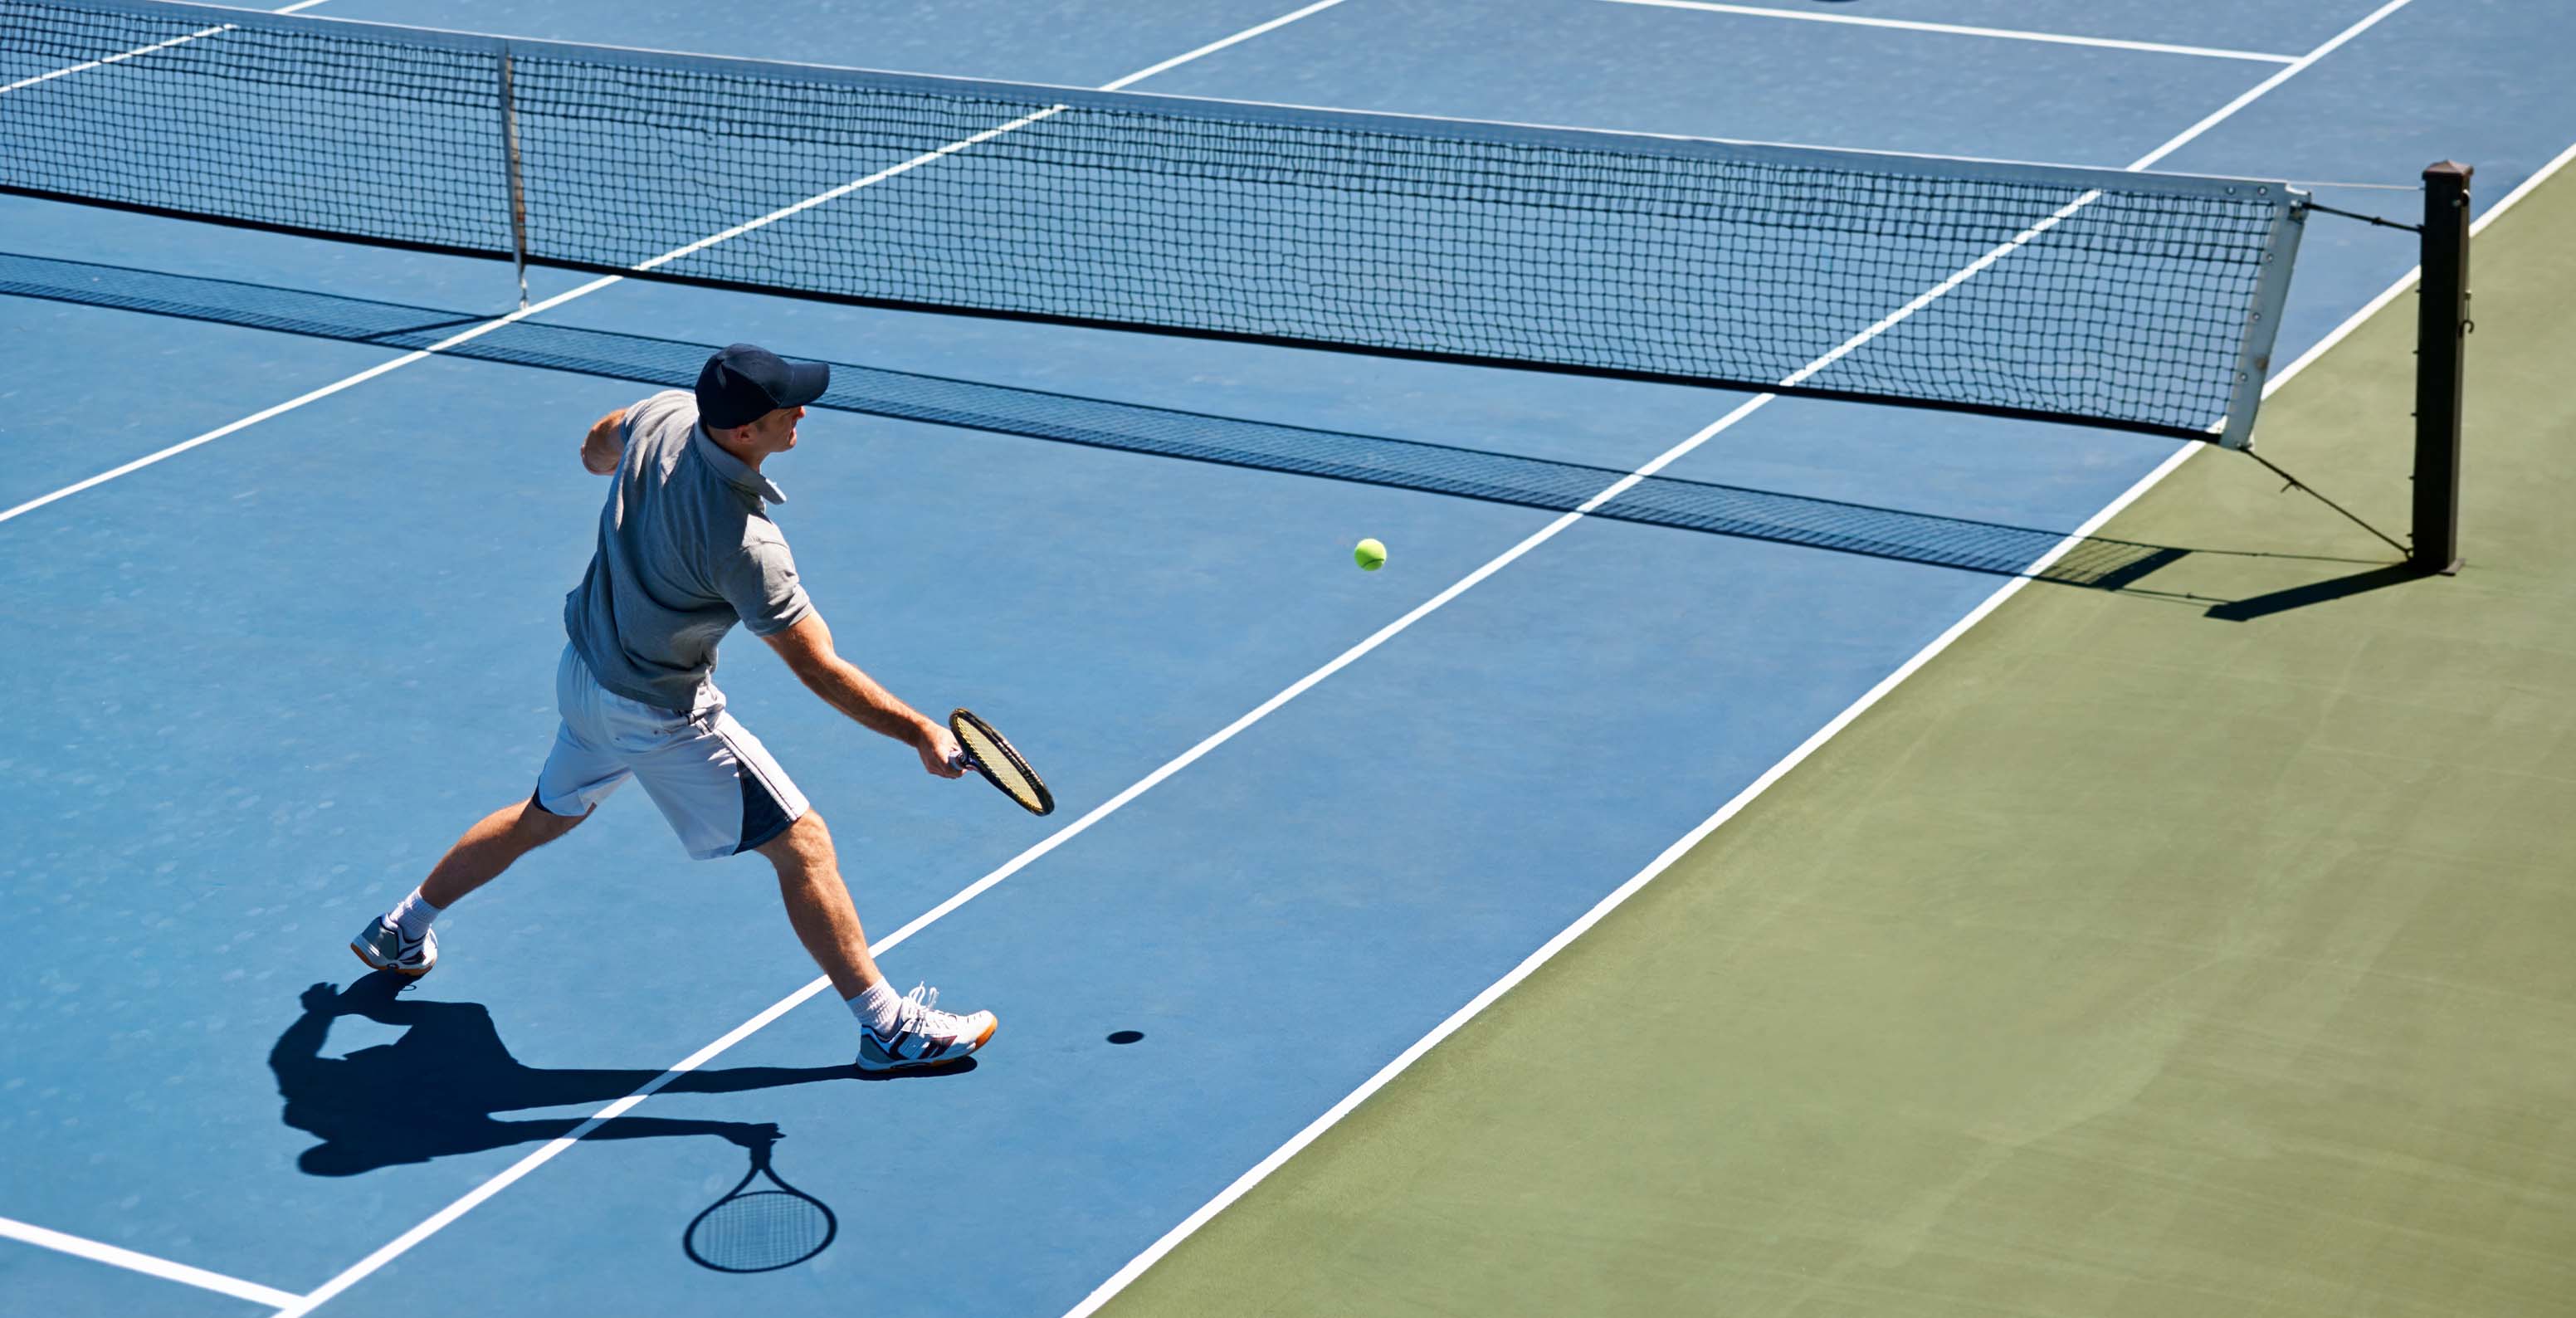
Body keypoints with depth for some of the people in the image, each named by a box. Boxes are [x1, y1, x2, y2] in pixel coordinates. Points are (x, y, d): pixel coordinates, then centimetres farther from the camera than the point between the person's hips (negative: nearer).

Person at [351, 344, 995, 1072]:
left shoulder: (665, 413, -13)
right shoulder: (745, 543, -33)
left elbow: (594, 450, 11)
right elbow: (820, 670, -27)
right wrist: (921, 733, -21)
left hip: (583, 670, 8)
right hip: (662, 716, -8)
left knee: (546, 815, 31)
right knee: (803, 844, 0)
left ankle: (400, 930, 46)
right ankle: (891, 1027, 5)